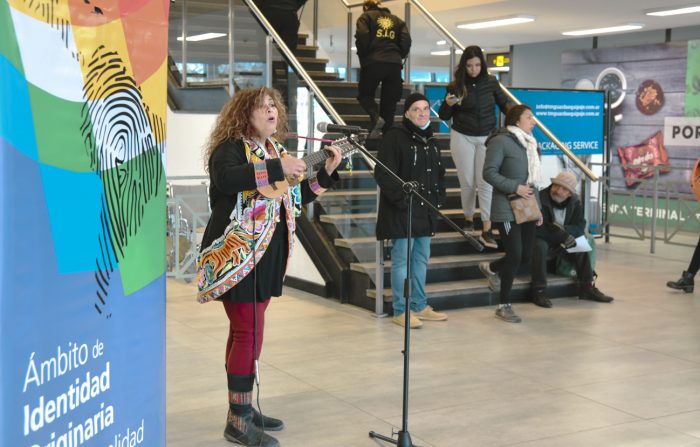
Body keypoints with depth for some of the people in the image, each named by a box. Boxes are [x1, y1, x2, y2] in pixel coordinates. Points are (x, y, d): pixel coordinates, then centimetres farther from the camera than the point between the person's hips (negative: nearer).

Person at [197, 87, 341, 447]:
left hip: (267, 256, 8)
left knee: (245, 331, 13)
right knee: (249, 332, -9)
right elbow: (226, 178, -34)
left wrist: (326, 172, 11)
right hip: (237, 256, -8)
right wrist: (277, 169, -32)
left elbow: (294, 198, 21)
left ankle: (242, 408, 21)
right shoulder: (230, 147, -11)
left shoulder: (275, 150, 14)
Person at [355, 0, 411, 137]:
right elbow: (406, 40, 6)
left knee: (364, 94, 13)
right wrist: (398, 57, 15)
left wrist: (363, 56, 5)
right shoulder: (396, 19, 21)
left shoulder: (366, 17, 11)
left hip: (373, 62, -3)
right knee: (389, 100, 8)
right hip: (394, 64, 3)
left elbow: (362, 37, -7)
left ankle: (375, 117, -14)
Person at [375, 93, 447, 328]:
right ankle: (401, 311, 4)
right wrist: (401, 200, -19)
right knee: (402, 258, -3)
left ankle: (420, 306, 24)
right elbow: (383, 174, -16)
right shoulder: (395, 137, -10)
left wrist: (438, 196, 10)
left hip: (426, 211, 8)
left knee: (421, 258, 14)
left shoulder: (430, 140, 15)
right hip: (402, 211, -8)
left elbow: (439, 173, 25)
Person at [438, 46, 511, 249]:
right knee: (467, 182, 6)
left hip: (487, 137, 0)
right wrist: (448, 104, -19)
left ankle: (487, 230, -7)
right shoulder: (456, 86, -5)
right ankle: (468, 219, 27)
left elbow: (504, 104, 13)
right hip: (462, 137, 0)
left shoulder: (491, 82, -2)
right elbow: (444, 116, 2)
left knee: (485, 182, -5)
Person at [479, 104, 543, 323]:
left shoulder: (529, 143, 17)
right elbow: (489, 173, -13)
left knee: (526, 256, 7)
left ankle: (490, 268, 36)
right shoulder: (501, 141, -9)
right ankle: (504, 306, 7)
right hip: (507, 209, -8)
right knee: (515, 256, -9)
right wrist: (515, 187, -18)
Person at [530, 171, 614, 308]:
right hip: (540, 240, -6)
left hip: (559, 242, 6)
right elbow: (538, 229, -27)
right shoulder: (539, 199, -22)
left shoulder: (575, 202, -3)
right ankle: (538, 291, -31)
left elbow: (580, 227, -6)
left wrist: (563, 229, -27)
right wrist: (562, 236, -31)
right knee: (540, 246, -36)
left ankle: (587, 287, 2)